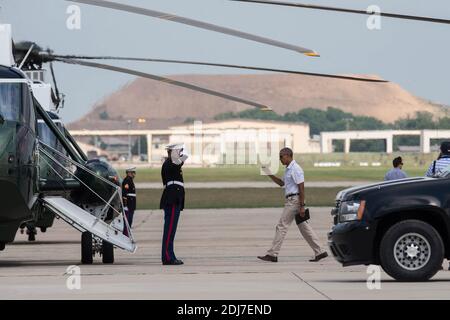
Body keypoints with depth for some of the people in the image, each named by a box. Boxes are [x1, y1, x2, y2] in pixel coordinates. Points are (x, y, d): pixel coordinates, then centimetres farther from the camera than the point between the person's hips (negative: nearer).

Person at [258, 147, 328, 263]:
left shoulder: (295, 169, -14)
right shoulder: (289, 169, 17)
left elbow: (301, 188, -18)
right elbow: (281, 183, 29)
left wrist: (302, 206, -22)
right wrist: (269, 174, 18)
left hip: (294, 200, -10)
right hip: (291, 200, 10)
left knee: (282, 226, -7)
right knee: (304, 228, 9)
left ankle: (272, 254, -5)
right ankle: (319, 252, 9)